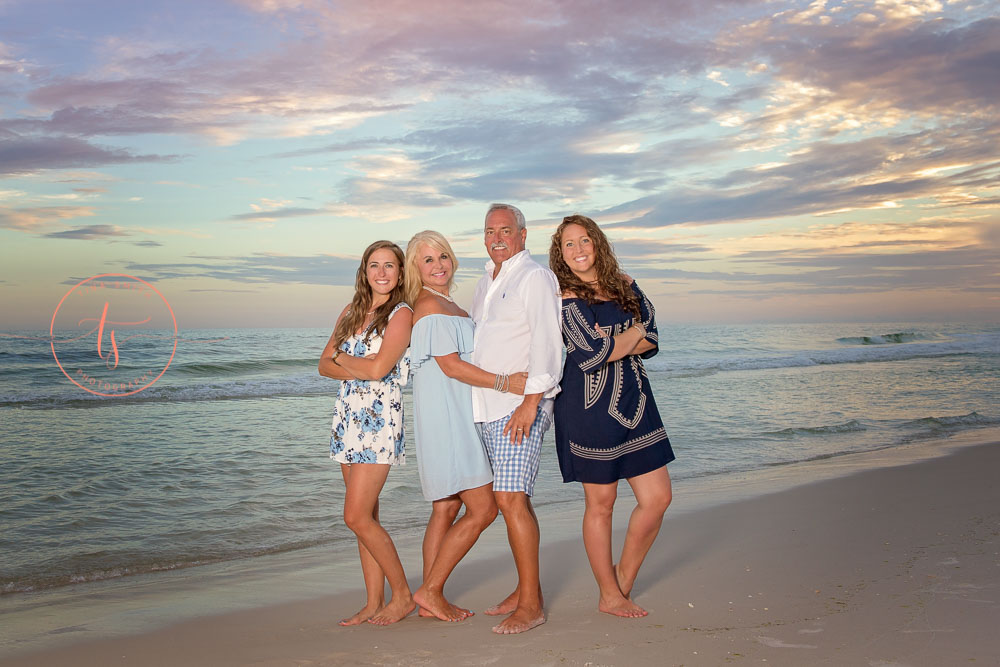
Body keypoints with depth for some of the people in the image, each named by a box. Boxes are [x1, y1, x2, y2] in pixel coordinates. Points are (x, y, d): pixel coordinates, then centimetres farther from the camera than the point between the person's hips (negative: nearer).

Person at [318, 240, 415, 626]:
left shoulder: (402, 314, -7)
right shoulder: (351, 312, 14)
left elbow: (378, 368, -18)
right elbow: (324, 366, 9)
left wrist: (341, 357, -1)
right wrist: (361, 370, -9)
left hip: (380, 420, -7)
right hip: (348, 417, 7)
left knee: (357, 517, -9)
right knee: (365, 516, 8)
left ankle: (402, 595, 6)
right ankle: (374, 603, 16)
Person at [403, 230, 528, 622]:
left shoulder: (447, 305, 18)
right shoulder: (430, 305, -12)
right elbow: (451, 366, -18)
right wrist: (505, 382, -19)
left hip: (455, 420, 10)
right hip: (444, 418, -10)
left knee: (447, 508, 11)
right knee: (482, 509, -8)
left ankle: (431, 599, 17)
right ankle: (430, 591, 0)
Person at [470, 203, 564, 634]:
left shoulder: (535, 277, -5)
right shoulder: (486, 283, 20)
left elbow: (546, 343, -14)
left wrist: (531, 400, -21)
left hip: (521, 405, -8)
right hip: (487, 407, 8)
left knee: (511, 499, -13)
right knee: (509, 499, 10)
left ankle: (531, 605, -7)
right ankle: (524, 589, 19)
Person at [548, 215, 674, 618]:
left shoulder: (625, 286, 10)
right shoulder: (564, 298, -6)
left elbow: (651, 343, 3)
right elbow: (591, 354, -16)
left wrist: (609, 340, -13)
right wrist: (632, 333, -2)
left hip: (634, 401, 6)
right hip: (590, 406, -6)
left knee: (657, 498, 3)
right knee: (601, 503, 3)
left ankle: (624, 578, 25)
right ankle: (610, 596, 21)